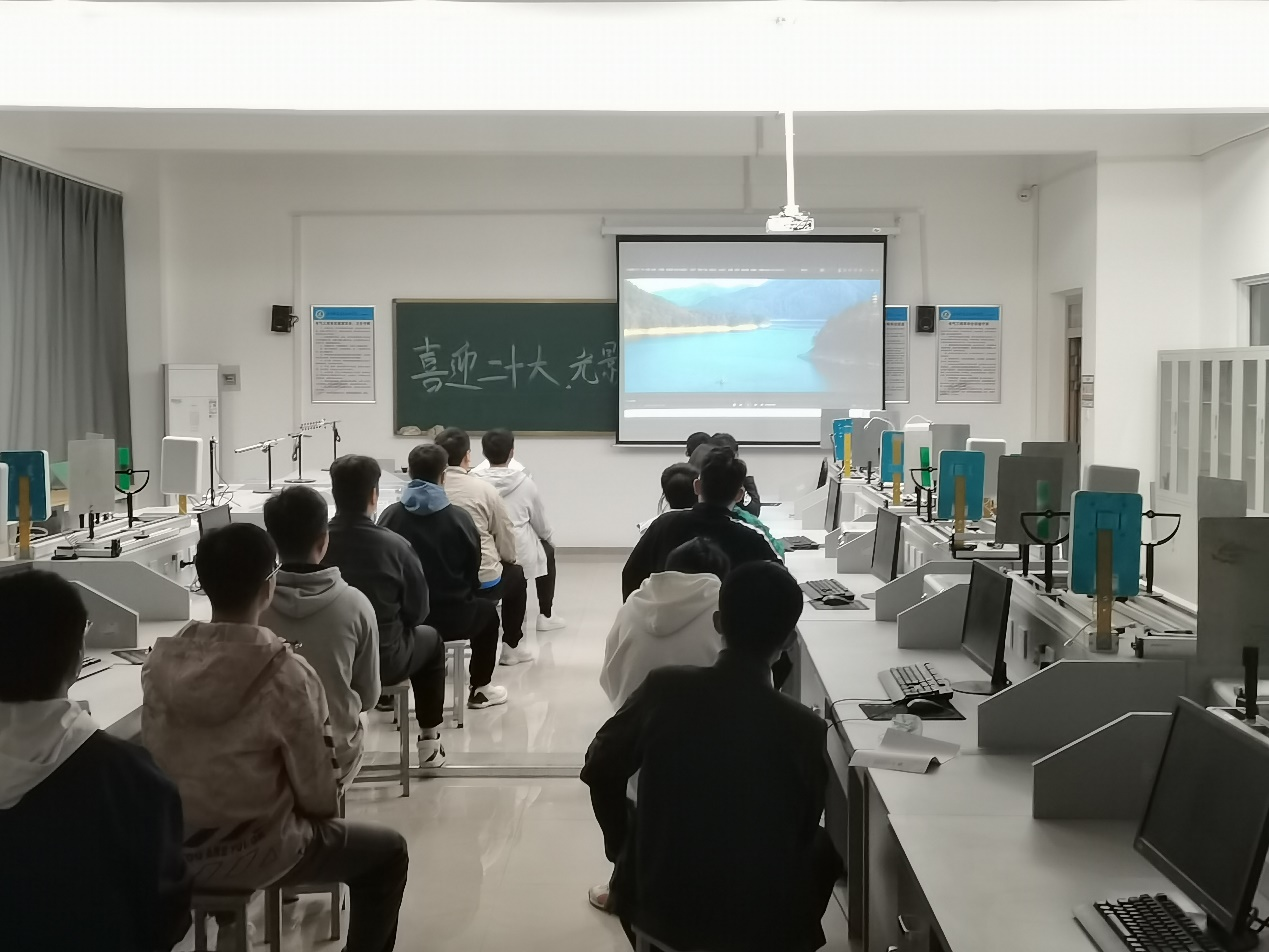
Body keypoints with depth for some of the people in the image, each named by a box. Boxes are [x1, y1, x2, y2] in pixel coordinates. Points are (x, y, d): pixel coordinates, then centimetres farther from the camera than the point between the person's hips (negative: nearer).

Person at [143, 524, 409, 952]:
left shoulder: (161, 661, -8)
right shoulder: (286, 675, -23)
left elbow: (157, 759, 6)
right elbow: (318, 796, -14)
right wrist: (322, 809, 8)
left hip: (169, 849, 6)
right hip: (253, 855, -6)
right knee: (388, 851, 15)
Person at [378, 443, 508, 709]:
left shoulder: (390, 515, -6)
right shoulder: (459, 518, -10)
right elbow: (473, 570, -2)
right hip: (450, 617, -2)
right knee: (486, 610, 30)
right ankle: (479, 690, 33)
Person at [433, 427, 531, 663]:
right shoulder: (484, 489, -6)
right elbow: (507, 544, 0)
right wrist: (508, 559, 22)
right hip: (482, 584, -3)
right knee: (516, 573, 29)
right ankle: (512, 646, 34)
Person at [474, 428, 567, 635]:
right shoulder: (524, 481, -9)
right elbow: (540, 523, 3)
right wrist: (548, 538, 26)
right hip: (518, 555, -2)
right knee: (547, 549, 29)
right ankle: (545, 616, 29)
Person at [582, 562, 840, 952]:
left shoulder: (663, 689, -14)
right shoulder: (805, 729, -17)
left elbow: (599, 770, 1)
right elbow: (802, 833, 0)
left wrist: (624, 849, 18)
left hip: (658, 911, 1)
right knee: (825, 846, 27)